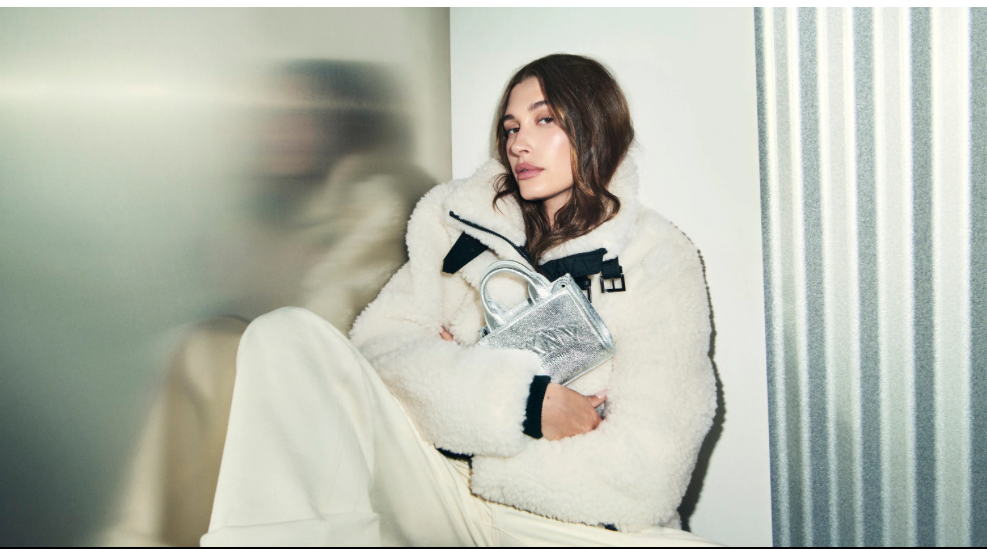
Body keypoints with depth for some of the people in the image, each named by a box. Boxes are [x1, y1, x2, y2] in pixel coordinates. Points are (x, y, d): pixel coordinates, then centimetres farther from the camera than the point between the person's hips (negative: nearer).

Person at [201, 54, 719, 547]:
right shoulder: (466, 220, 8)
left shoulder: (661, 260, -2)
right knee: (288, 335, -16)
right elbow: (381, 339, -3)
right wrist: (521, 399, -17)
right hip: (435, 492, 3)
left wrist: (460, 375, -7)